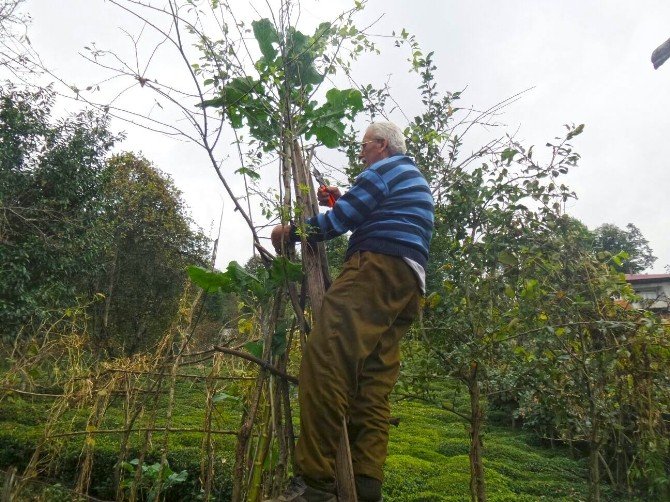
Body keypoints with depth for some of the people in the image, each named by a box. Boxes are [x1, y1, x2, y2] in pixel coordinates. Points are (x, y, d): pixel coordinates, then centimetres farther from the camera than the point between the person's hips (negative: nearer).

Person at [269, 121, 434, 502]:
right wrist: (341, 200, 34)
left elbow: (341, 218, 1)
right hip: (410, 282, 10)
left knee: (324, 360, -21)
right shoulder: (416, 180, 37)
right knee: (374, 381, 1)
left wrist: (292, 231, 13)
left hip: (378, 267, -10)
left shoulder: (384, 169, 8)